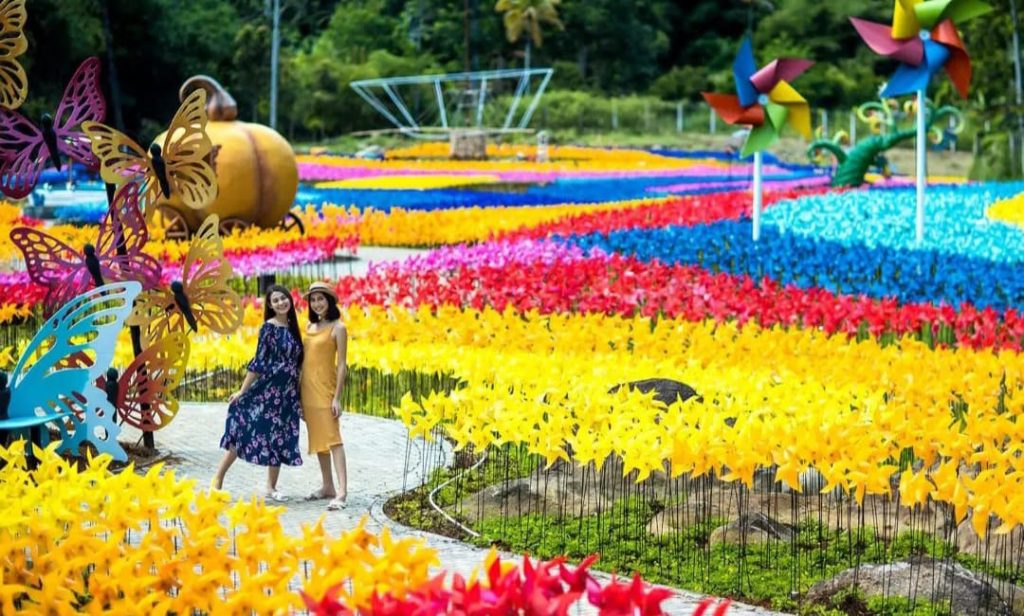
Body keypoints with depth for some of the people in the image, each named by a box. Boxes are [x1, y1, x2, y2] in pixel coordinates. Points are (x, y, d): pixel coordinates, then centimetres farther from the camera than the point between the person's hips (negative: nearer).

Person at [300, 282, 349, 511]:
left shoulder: (338, 328, -7)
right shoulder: (310, 326, 12)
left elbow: (341, 364, -10)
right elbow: (305, 359, 14)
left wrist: (337, 397, -16)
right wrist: (299, 392, 12)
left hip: (325, 388, -7)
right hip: (308, 388, 7)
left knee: (332, 438, -14)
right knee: (317, 439, 11)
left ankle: (342, 491, -21)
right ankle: (327, 486, 20)